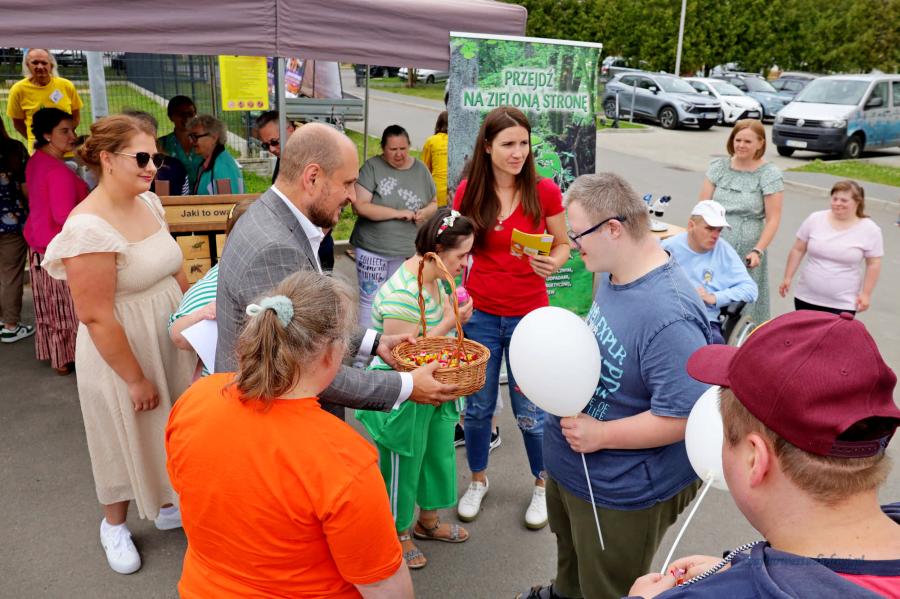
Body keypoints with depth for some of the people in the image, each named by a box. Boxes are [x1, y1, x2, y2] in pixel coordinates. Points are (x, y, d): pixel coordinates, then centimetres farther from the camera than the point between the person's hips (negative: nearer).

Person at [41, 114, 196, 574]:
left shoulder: (149, 202, -2)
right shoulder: (89, 227, -26)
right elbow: (97, 318, -24)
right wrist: (135, 378, -18)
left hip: (169, 339, 7)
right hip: (122, 351, -7)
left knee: (167, 430, 22)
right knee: (128, 439, 13)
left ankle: (166, 505, 46)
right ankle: (114, 525, 40)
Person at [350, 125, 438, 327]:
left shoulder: (420, 169, 5)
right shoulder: (372, 167, -7)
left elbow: (434, 203, 14)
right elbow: (359, 206, -16)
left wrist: (425, 212, -10)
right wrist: (398, 213, -19)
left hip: (407, 250, 4)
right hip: (372, 249, -3)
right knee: (370, 299, 2)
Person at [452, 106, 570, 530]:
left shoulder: (545, 192, -9)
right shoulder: (468, 192, -4)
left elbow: (562, 245, 3)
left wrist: (552, 264, -19)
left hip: (529, 316, -2)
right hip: (480, 314, 2)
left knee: (529, 412, 9)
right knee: (477, 407, 15)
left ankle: (542, 486, 34)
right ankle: (478, 481, 39)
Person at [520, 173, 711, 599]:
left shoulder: (668, 316, -34)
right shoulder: (611, 274, -4)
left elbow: (685, 416, -32)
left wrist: (600, 434, -25)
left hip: (621, 491, -9)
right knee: (570, 551, 36)